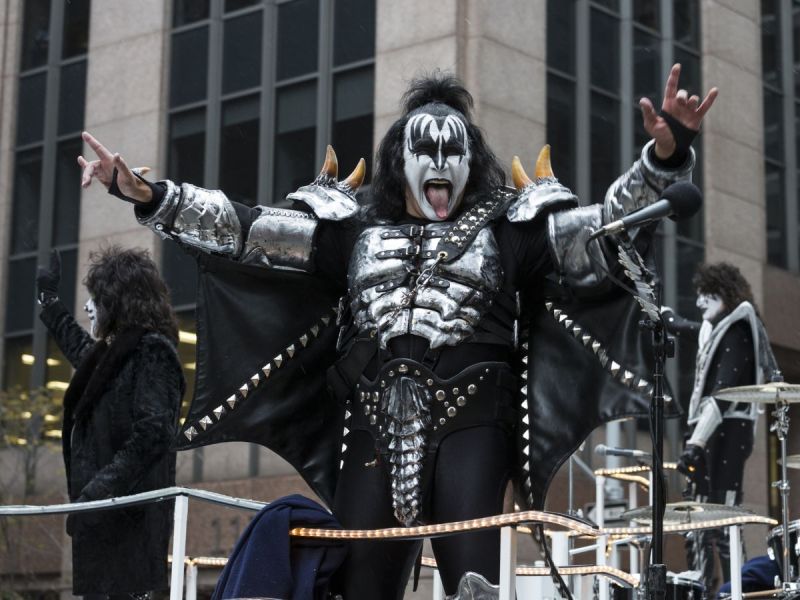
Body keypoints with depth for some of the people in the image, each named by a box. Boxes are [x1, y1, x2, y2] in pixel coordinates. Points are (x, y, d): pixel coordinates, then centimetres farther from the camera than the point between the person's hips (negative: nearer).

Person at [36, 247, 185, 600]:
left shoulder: (151, 351, -10)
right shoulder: (111, 352, 18)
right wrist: (48, 299, 56)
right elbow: (81, 350, 45)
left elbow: (153, 432, -22)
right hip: (104, 515, 10)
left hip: (129, 517, -10)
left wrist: (103, 487, -27)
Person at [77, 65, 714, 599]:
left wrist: (664, 157, -10)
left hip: (469, 420, -2)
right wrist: (146, 193, 7)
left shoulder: (507, 229, 16)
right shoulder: (357, 233, 20)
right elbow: (244, 229, 16)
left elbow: (604, 225, 6)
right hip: (375, 425, 2)